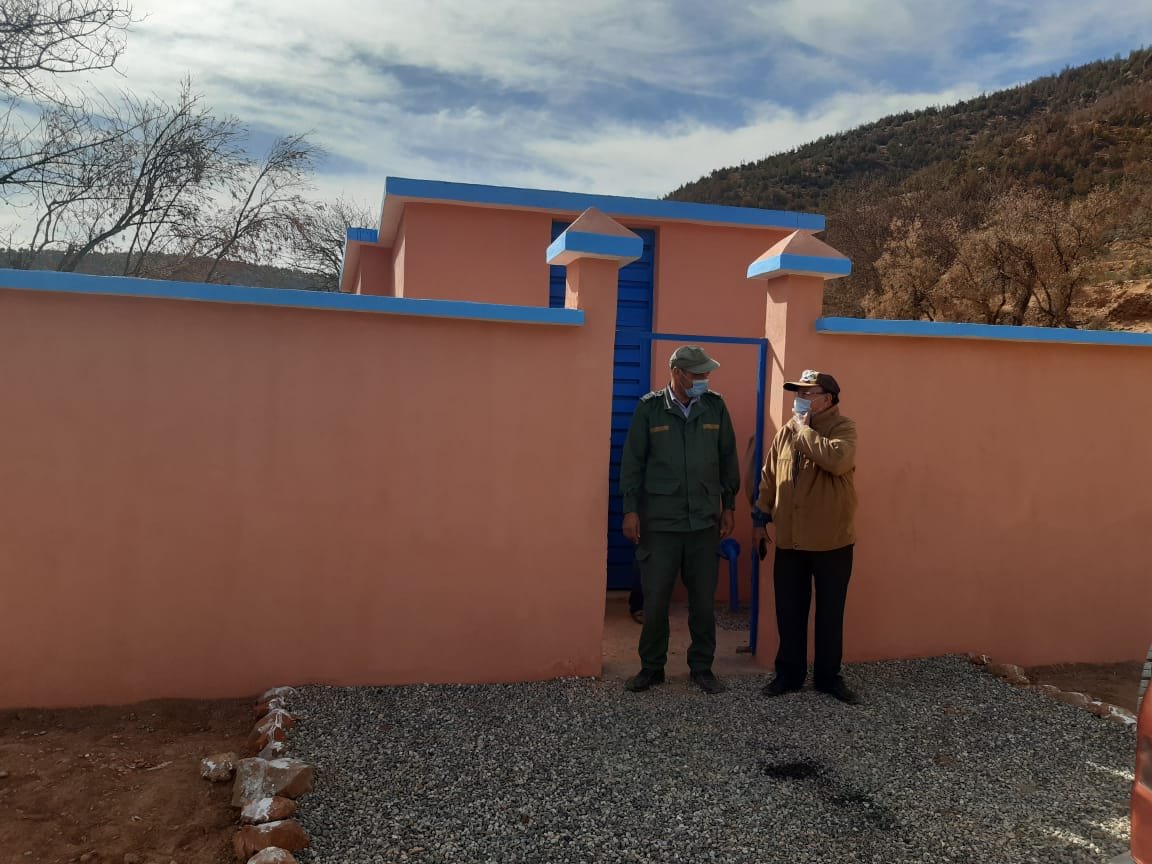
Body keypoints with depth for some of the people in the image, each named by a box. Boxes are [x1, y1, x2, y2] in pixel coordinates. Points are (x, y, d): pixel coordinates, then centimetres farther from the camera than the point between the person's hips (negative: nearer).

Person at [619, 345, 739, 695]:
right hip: (659, 521, -2)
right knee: (655, 599, 5)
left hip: (704, 521, 2)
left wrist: (729, 506, 8)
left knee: (704, 599, 9)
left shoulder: (715, 406, 2)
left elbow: (728, 458, 9)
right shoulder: (649, 407, -3)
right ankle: (651, 667, 21)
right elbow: (633, 461, -1)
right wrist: (631, 509, -4)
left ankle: (702, 667, 25)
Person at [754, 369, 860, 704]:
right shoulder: (786, 432, 6)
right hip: (789, 540, 4)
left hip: (832, 541, -4)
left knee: (830, 613, 9)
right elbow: (769, 478, 13)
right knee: (789, 611, 11)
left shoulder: (843, 428, -9)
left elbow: (837, 460, -31)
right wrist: (761, 519, 14)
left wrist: (806, 431, -19)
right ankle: (789, 672, 24)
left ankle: (828, 676, 24)